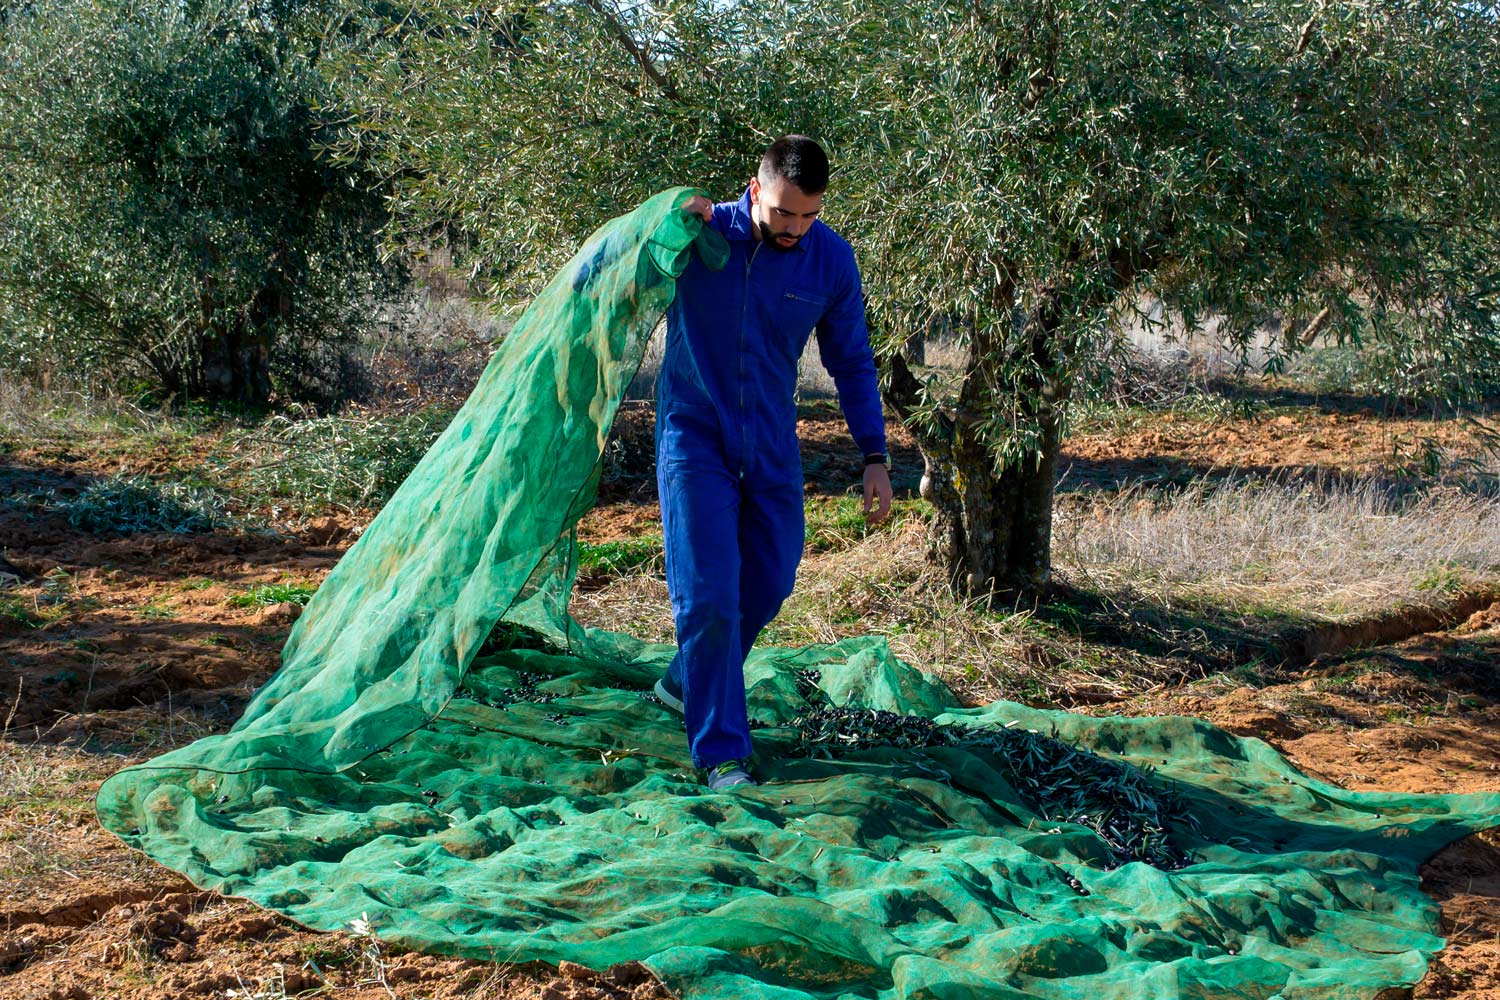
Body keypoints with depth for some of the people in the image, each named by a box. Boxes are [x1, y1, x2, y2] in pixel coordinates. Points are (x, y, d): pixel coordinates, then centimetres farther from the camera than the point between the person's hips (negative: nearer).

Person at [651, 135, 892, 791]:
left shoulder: (831, 260, -6)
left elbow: (851, 362, 5)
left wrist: (874, 456, 2)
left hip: (771, 442, 4)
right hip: (695, 436, -4)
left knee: (770, 581, 13)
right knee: (709, 593, -11)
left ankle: (686, 684, 38)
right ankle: (720, 752, -1)